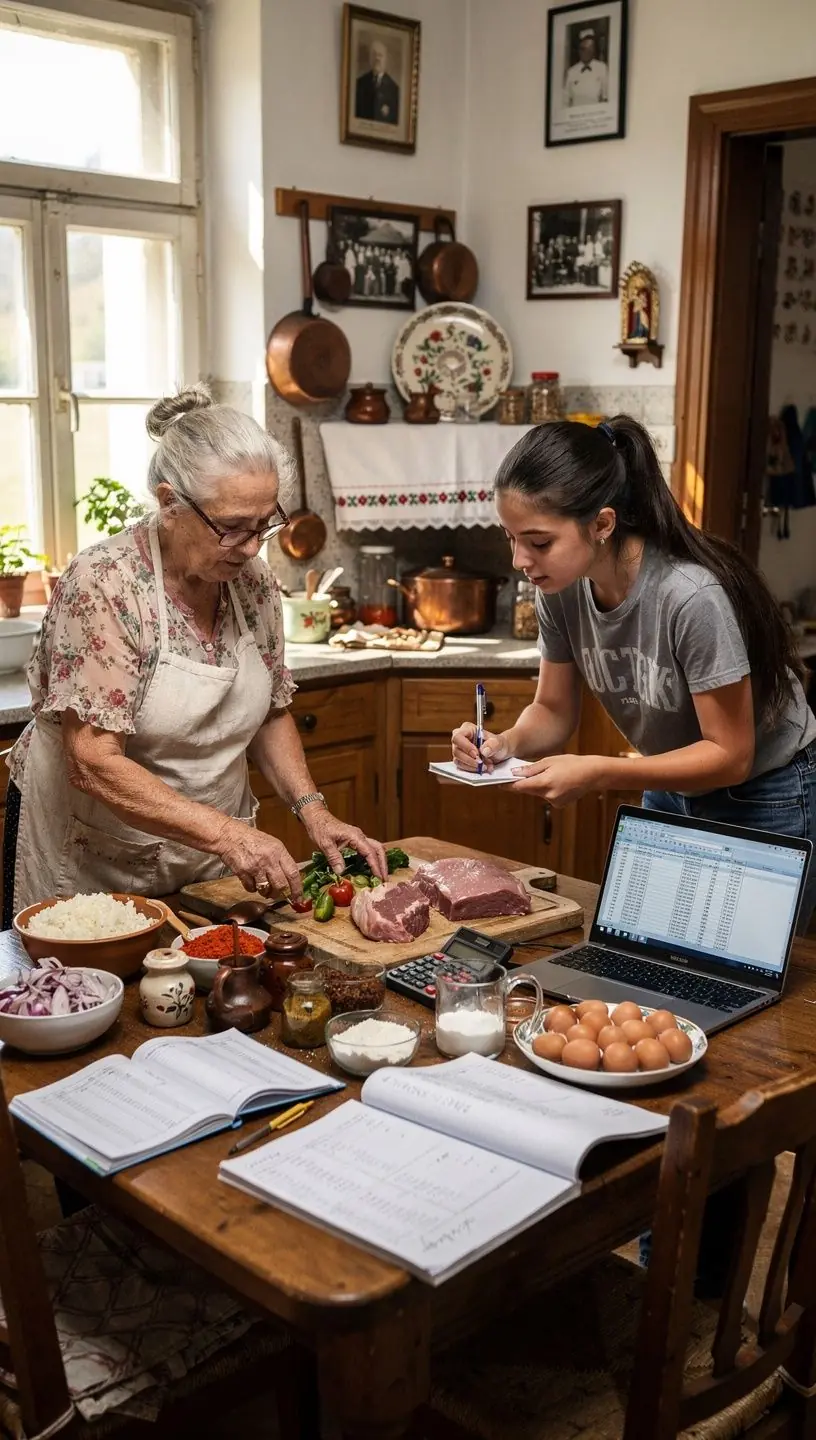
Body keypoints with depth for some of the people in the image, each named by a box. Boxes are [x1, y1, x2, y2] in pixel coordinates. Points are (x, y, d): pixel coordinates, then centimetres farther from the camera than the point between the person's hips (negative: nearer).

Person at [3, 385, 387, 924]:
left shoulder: (254, 580, -5)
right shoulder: (103, 583, -23)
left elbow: (271, 713, 8)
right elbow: (94, 763, -28)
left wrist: (313, 810, -7)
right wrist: (226, 833, -34)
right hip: (94, 869, -5)